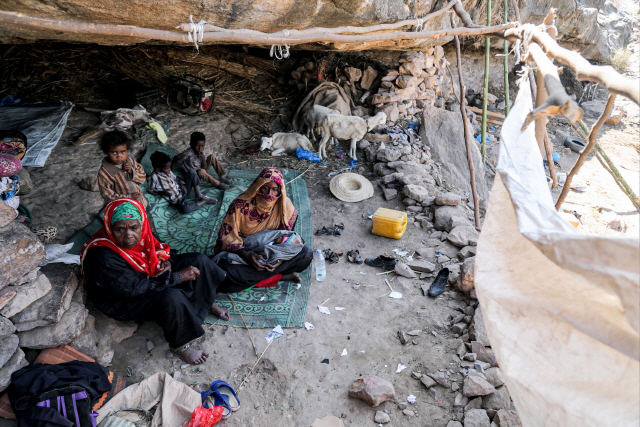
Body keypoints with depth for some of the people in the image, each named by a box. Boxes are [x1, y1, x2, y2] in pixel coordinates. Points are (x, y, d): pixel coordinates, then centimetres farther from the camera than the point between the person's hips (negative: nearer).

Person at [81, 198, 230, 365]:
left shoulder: (140, 232, -15)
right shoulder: (102, 257, -34)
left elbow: (158, 247, 6)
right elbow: (134, 289, -32)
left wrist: (166, 261, -17)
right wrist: (178, 277, -30)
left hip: (151, 274, 7)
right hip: (123, 300, -7)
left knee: (199, 261, -3)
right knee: (172, 299, -35)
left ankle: (207, 302, 21)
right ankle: (179, 345, -10)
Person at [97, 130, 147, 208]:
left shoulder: (130, 162, -6)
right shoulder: (104, 173, -20)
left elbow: (142, 177, 0)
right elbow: (107, 195, -19)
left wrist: (132, 172, -21)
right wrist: (129, 197, -26)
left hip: (139, 201, 5)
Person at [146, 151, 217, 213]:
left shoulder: (168, 172, 4)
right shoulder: (153, 178, -15)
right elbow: (150, 189, -8)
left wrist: (182, 185, -3)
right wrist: (161, 192, -19)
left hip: (182, 191, 7)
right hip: (176, 200, -7)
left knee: (192, 172, -7)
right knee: (185, 209, -40)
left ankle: (199, 196, -5)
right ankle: (203, 201, -13)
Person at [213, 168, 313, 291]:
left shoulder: (285, 206, -9)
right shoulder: (241, 205, -18)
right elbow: (227, 236, -17)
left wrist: (281, 257, -25)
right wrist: (246, 255, -34)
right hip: (242, 250, -2)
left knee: (306, 254, -19)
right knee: (226, 269, -36)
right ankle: (282, 276, -21)